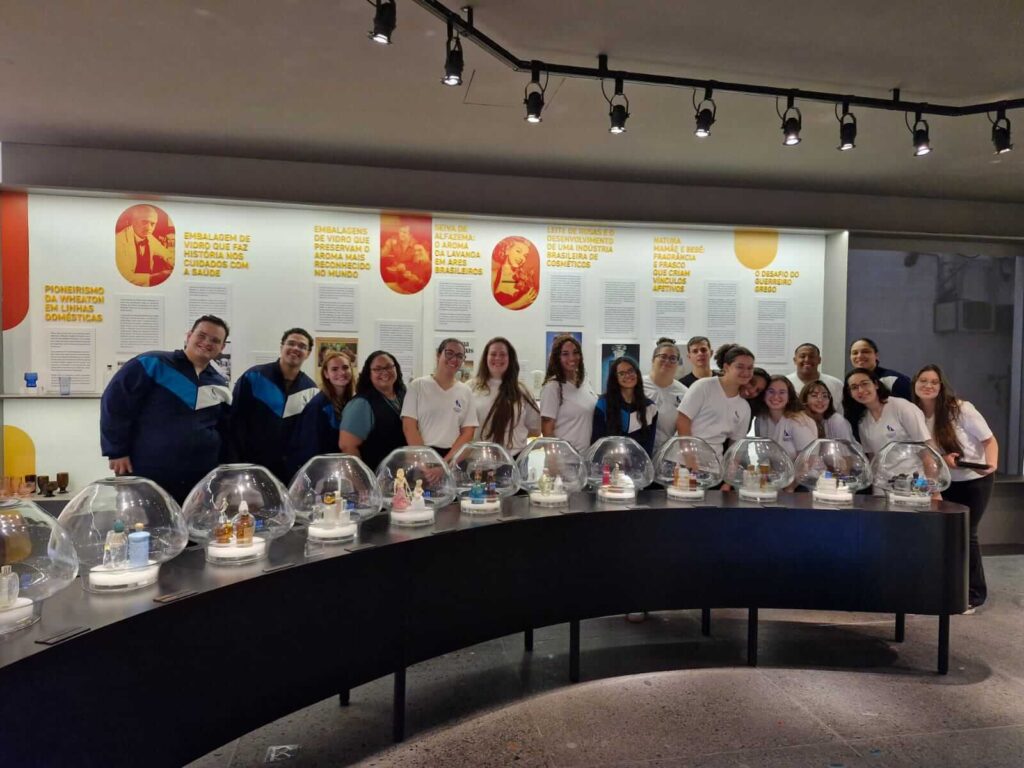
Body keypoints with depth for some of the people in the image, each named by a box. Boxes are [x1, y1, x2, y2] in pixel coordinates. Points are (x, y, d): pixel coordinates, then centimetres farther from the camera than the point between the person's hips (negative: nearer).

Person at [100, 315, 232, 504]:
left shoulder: (220, 387, 12)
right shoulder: (153, 364, -4)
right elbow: (114, 404, -6)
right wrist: (117, 451, -8)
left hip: (199, 482, 5)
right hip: (145, 476, -5)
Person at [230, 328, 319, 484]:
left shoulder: (310, 390, 4)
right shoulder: (254, 377, -5)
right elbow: (236, 420, -5)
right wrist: (240, 460, -8)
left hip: (289, 471, 3)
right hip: (251, 466, -3)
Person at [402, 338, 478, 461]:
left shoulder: (466, 391, 6)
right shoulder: (418, 386, 1)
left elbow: (468, 432, 2)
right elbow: (409, 427, -4)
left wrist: (446, 461, -11)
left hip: (455, 459, 2)